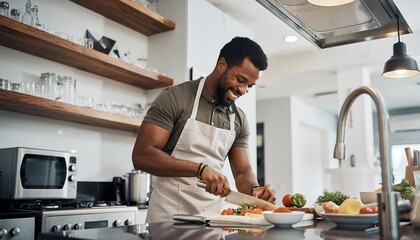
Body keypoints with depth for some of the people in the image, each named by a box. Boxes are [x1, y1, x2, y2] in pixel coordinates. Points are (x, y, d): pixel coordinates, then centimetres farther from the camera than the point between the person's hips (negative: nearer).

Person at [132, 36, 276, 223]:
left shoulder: (239, 119, 7)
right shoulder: (175, 98, -10)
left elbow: (243, 172, 8)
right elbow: (142, 156, -17)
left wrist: (254, 191, -15)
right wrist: (200, 169, -26)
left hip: (213, 215, 5)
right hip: (170, 214, -4)